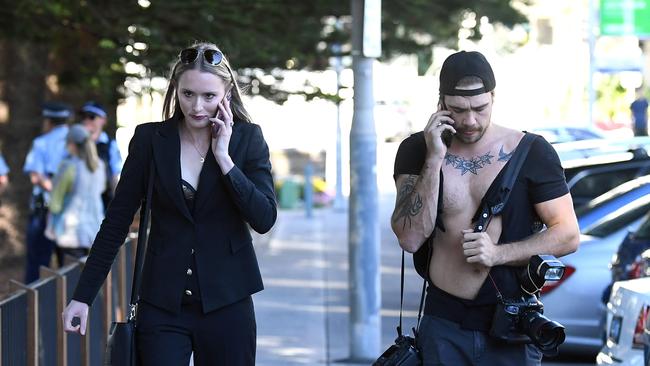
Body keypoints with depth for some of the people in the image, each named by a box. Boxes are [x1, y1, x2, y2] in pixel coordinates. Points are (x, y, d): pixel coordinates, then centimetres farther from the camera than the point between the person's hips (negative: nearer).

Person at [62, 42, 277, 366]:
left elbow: (264, 220, -9)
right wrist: (83, 295, 1)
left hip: (225, 302, 0)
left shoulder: (247, 139, -1)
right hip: (162, 304, 0)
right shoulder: (150, 139, 0)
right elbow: (117, 220, 4)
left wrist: (224, 158, -14)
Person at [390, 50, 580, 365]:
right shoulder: (416, 151, 0)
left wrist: (497, 253, -17)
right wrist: (434, 159, -16)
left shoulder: (531, 153, -5)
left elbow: (567, 235, -4)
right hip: (444, 326, 1)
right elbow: (410, 238, -11)